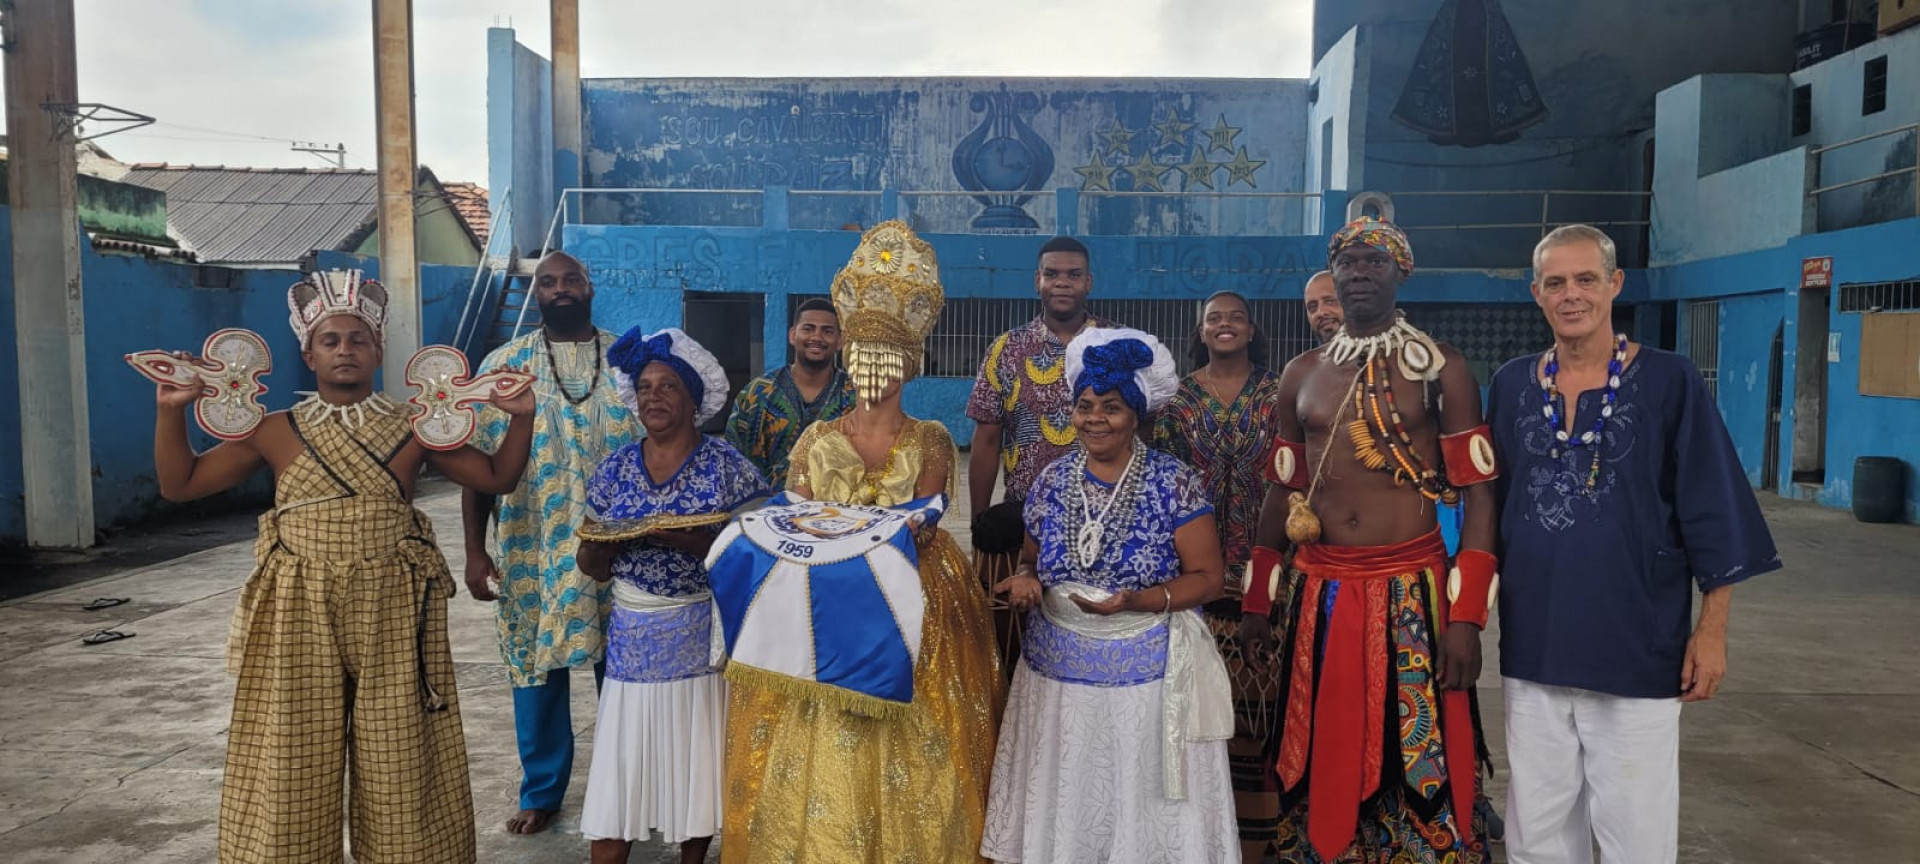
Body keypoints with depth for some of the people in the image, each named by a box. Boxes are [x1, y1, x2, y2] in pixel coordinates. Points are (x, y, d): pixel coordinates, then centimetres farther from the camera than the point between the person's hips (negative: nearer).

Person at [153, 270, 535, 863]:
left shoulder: (414, 429, 4)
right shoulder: (275, 431, 4)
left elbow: (497, 478, 8)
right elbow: (179, 484, 7)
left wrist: (520, 418, -6)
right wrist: (171, 411, -5)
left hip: (390, 612, 0)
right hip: (299, 613, 0)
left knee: (397, 759, 7)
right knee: (293, 759, 8)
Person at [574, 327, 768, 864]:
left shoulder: (727, 465, -4)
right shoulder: (614, 470, 6)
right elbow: (593, 567, 8)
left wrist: (694, 541, -23)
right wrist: (604, 542, -15)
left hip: (704, 637, -2)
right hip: (634, 639, 2)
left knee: (697, 763, 9)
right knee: (619, 771, 3)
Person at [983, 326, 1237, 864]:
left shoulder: (1174, 484, -10)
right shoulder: (1052, 481, 2)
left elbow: (1208, 577, -8)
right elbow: (1031, 558, 15)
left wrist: (1138, 602, -22)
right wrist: (1026, 579, -8)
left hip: (1148, 672, -3)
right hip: (1058, 670, 4)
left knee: (1146, 805, 7)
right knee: (1064, 804, 12)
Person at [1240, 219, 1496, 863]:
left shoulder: (1442, 369, -1)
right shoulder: (1301, 374, 10)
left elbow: (1478, 495, -4)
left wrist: (1466, 617, -12)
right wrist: (1257, 602, 10)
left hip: (1412, 596, -3)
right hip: (1319, 595, 3)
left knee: (1418, 766, 3)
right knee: (1322, 764, 11)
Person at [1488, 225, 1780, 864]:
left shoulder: (1669, 382, -4)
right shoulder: (1511, 386, 4)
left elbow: (1713, 513, -3)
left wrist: (1712, 629, -6)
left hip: (1637, 645, -3)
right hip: (1532, 644, 3)